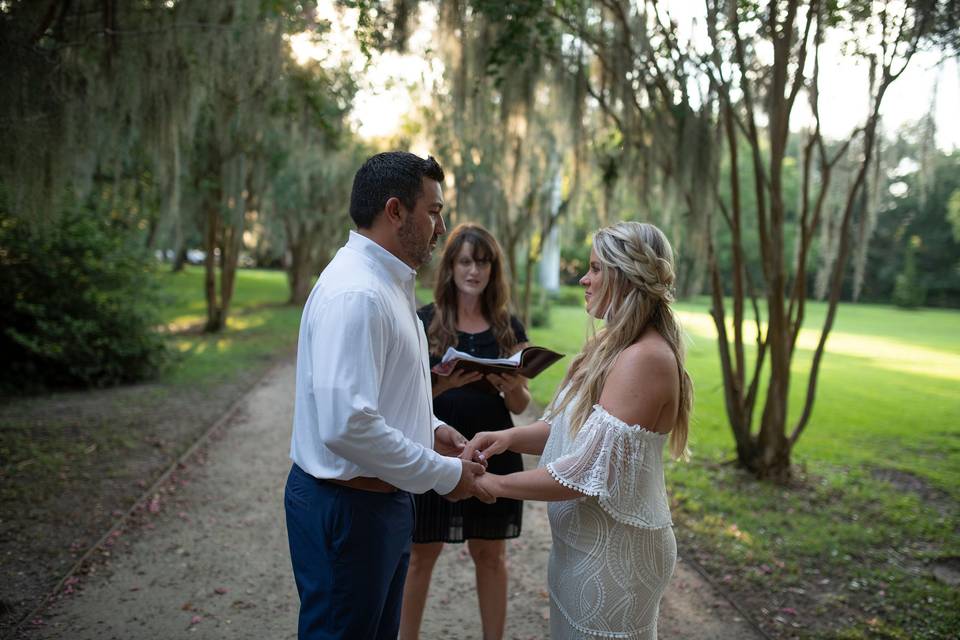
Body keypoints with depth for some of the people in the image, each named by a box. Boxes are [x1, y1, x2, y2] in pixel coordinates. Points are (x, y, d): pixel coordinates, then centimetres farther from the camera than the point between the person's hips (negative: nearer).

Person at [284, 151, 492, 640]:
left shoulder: (387, 283, 9)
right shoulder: (356, 293, -25)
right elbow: (346, 426, -31)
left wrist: (428, 429, 6)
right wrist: (444, 475, -21)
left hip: (383, 498, 10)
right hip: (346, 507, -10)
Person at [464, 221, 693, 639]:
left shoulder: (645, 358, -24)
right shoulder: (611, 344, 6)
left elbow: (586, 472, -27)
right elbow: (571, 426, 9)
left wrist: (493, 484, -18)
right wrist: (511, 437, -9)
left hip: (612, 550, -8)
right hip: (582, 541, 8)